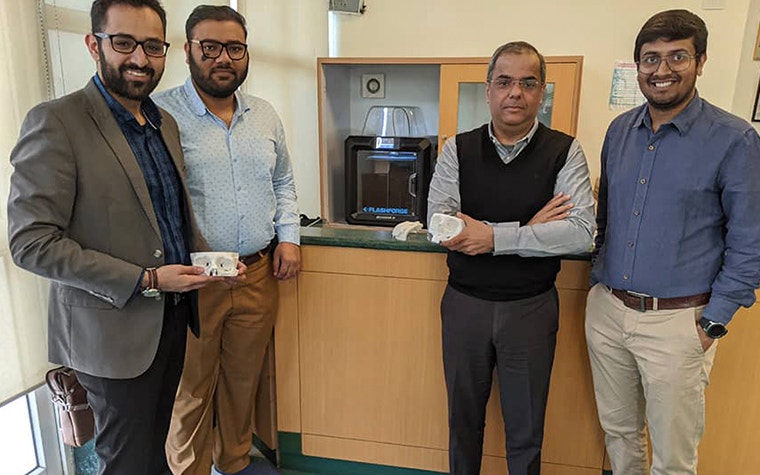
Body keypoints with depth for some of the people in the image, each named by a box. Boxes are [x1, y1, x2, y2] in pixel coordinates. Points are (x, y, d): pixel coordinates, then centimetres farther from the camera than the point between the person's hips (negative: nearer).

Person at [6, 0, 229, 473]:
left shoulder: (166, 123, 7)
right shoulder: (55, 123, -15)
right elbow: (31, 242, -18)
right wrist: (145, 281, -21)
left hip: (173, 315, 6)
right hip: (115, 329, -6)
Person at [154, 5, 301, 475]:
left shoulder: (265, 115, 9)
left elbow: (284, 183, 18)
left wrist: (288, 237, 6)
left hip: (259, 274, 5)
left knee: (244, 380, 19)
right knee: (191, 389, 11)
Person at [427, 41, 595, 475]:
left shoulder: (565, 152, -5)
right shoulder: (458, 150, -2)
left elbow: (581, 232, -16)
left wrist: (495, 237, -22)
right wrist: (527, 229, -18)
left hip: (532, 307, -1)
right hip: (465, 303, 2)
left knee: (526, 429, 17)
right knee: (463, 418, 21)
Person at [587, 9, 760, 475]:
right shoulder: (619, 131, 5)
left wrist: (714, 323, -9)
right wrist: (599, 281, 11)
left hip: (678, 321, -4)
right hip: (607, 309, 5)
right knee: (618, 432, 21)